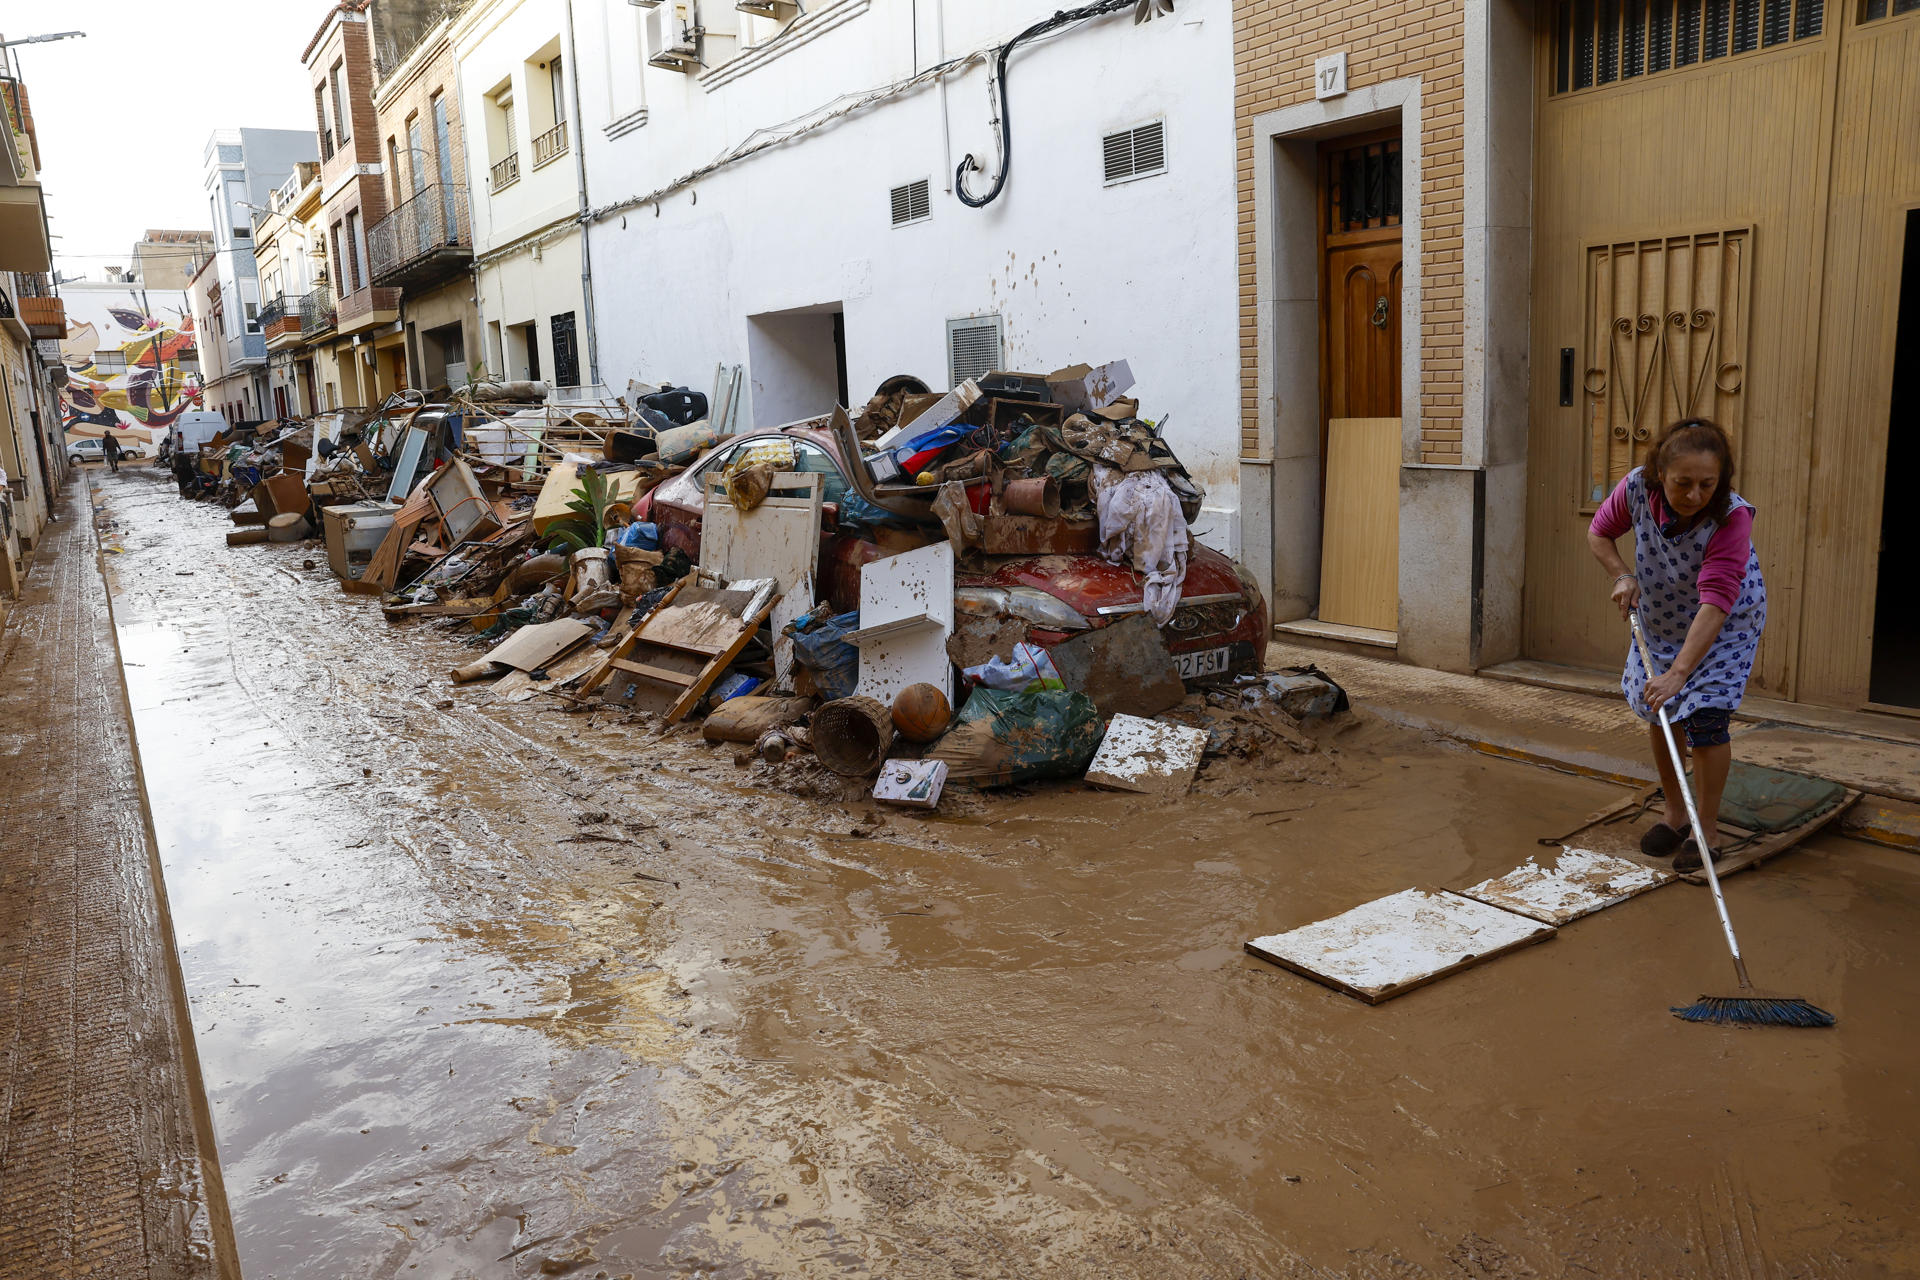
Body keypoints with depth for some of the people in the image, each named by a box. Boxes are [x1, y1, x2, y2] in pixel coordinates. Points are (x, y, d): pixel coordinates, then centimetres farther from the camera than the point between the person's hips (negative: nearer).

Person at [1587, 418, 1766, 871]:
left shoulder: (1732, 517, -35)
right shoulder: (1637, 487, -24)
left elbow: (1715, 603, -42)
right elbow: (1599, 532, -3)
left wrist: (1679, 671, -49)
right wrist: (1622, 576, -20)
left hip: (1727, 623, -4)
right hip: (1658, 617, 5)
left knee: (1704, 716, -13)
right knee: (1656, 711, 11)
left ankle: (1708, 832, 4)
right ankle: (1673, 813, 30)